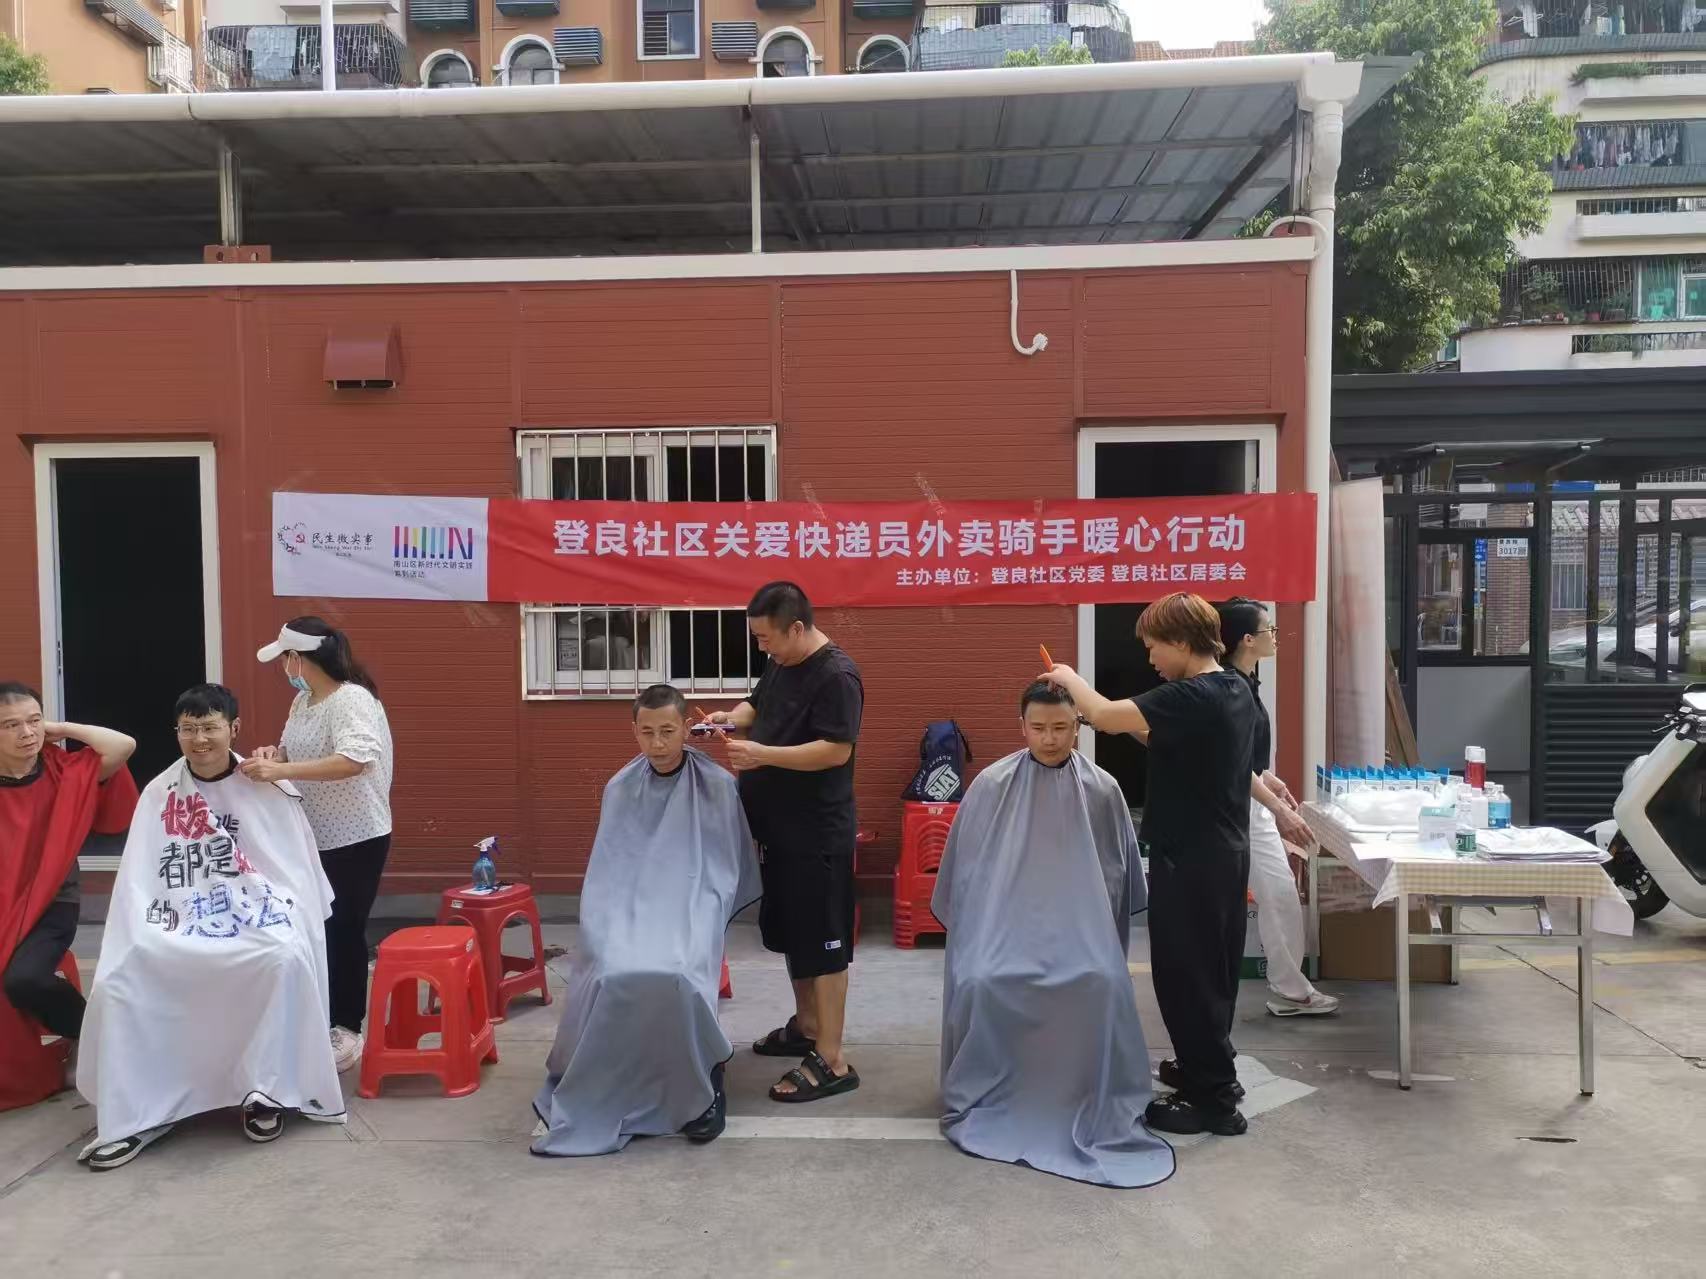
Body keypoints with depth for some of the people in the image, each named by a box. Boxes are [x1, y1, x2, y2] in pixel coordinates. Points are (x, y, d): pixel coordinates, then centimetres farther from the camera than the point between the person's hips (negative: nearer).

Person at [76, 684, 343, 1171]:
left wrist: (299, 926, -8)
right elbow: (137, 878, 7)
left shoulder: (269, 788, 4)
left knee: (288, 957, -36)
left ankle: (267, 1090, -19)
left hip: (256, 915, -2)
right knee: (117, 980, -25)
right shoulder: (159, 793, 10)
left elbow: (300, 867, 4)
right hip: (181, 925, 3)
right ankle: (132, 1116, -12)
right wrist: (138, 940, -7)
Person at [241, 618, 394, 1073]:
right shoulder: (303, 701, 7)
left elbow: (356, 759, -37)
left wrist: (280, 771, -40)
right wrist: (273, 754, -5)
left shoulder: (351, 699, -21)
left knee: (344, 931, 0)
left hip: (356, 838, -8)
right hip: (315, 836, 9)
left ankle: (347, 1029, 12)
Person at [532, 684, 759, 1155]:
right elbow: (607, 869, 13)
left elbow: (724, 869, 5)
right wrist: (604, 927, -3)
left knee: (678, 977, -36)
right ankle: (595, 1096, -12)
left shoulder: (717, 786, 0)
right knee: (608, 975, -32)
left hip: (691, 909, -2)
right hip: (629, 908, 2)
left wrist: (693, 917, -6)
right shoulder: (620, 789, 9)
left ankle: (702, 1086, -12)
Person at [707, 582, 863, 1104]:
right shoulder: (780, 664, 8)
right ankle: (806, 1026, 36)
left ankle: (832, 1062, 4)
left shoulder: (836, 675, -19)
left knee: (821, 942, -3)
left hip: (817, 834, -9)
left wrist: (763, 755, -28)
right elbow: (758, 705, 22)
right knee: (789, 933, 20)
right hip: (778, 827, 9)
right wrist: (731, 719, 0)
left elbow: (837, 750, -25)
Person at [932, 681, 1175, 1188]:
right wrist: (974, 931, 6)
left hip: (1079, 922, 1)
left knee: (1101, 982, -33)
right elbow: (964, 867, 7)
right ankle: (987, 1097, -9)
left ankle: (1091, 1104, -11)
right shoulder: (991, 786, -1)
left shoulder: (1102, 790, 2)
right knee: (981, 982, -33)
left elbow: (1117, 872, 13)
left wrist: (1097, 930, 9)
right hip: (1003, 918, 0)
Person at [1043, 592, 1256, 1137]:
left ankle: (1213, 1100, 11)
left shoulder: (1191, 697, -24)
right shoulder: (1235, 690, 6)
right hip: (1225, 852, 10)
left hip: (1189, 860, -10)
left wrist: (1069, 678, -8)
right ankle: (1210, 1066, 36)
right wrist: (1144, 732, 9)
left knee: (1187, 973, 1)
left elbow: (1103, 715, -25)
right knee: (1212, 968, 21)